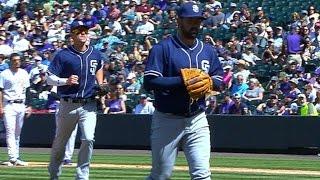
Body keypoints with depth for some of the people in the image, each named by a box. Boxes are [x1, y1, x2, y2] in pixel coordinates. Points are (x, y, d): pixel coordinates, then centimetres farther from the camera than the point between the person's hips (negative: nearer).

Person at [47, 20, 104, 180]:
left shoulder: (95, 55, 7)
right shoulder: (63, 55, -5)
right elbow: (49, 78, -5)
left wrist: (101, 87, 12)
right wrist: (66, 81, -23)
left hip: (89, 106, 2)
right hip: (68, 105, -2)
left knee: (88, 139, -15)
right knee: (60, 141, 11)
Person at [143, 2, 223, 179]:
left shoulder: (207, 50, 12)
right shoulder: (163, 48, -7)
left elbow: (220, 80, 16)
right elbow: (149, 82, -15)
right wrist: (181, 81, -24)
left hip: (197, 120, 4)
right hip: (167, 120, -4)